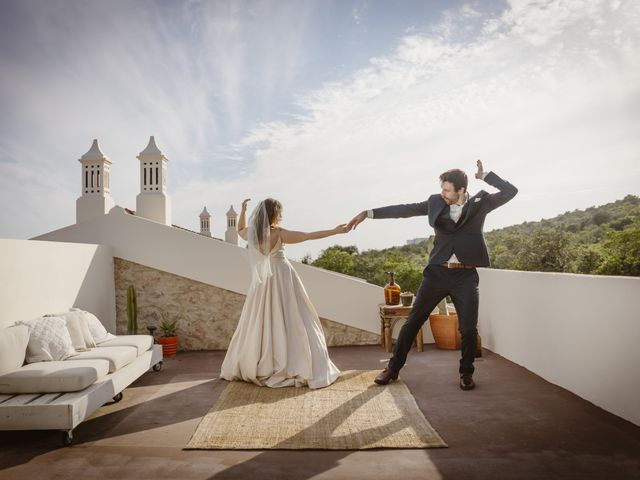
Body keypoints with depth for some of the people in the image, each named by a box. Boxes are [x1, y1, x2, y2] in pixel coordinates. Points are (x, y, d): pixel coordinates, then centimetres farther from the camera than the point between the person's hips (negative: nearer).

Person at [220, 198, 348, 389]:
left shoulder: (251, 233, 1)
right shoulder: (279, 233, -14)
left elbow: (240, 230, 26)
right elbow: (309, 236, -18)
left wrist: (243, 210, 25)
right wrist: (335, 231, -16)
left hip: (262, 282, 5)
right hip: (282, 279, -5)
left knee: (259, 323, 15)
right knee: (292, 322, -2)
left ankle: (246, 366, 23)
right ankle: (306, 370, -2)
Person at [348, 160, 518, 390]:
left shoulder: (480, 202, 2)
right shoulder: (435, 202, 4)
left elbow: (511, 191, -2)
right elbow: (404, 209, 4)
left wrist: (485, 175, -6)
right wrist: (368, 213, 0)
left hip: (466, 276, -1)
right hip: (437, 272, 1)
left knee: (469, 328, 1)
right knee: (413, 321, 4)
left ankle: (466, 373, 26)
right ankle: (393, 368, 17)